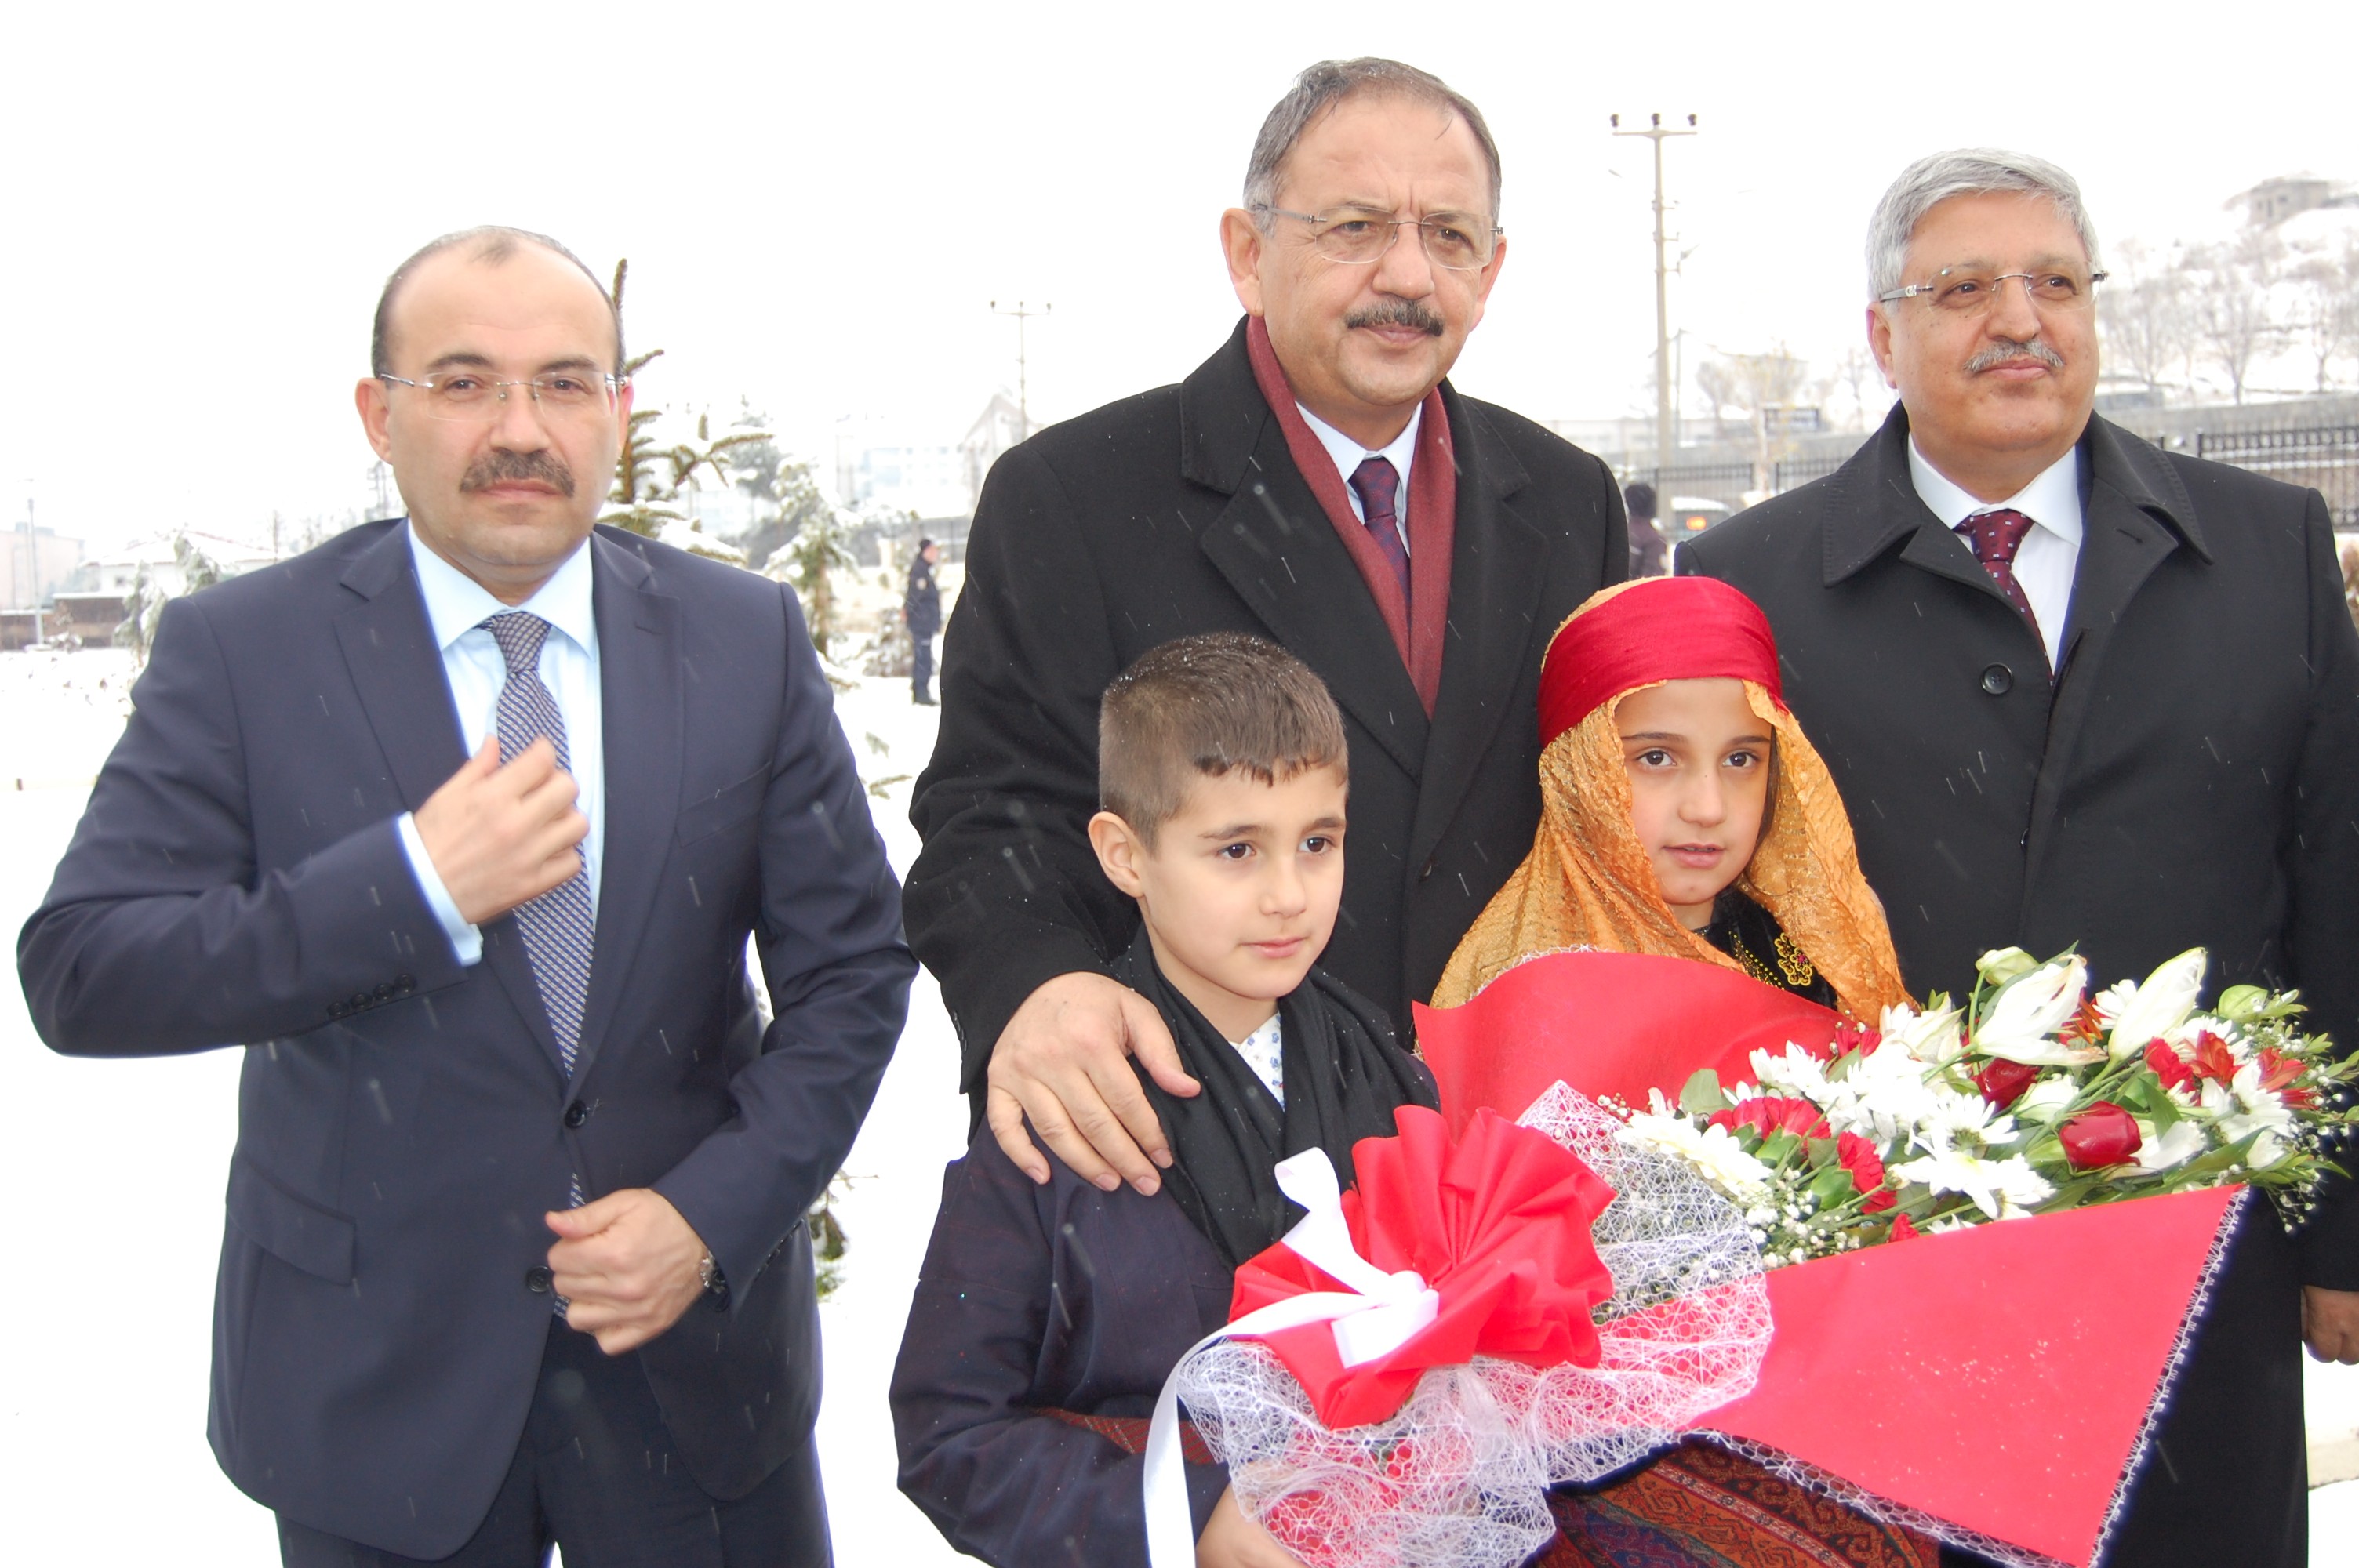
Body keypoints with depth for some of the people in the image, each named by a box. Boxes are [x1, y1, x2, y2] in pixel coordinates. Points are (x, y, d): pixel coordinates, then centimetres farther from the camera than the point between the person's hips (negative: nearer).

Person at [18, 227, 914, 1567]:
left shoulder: (748, 640, -2)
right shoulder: (242, 650, -7)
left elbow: (852, 968, 0)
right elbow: (78, 976, -12)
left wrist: (716, 1212, -12)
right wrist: (412, 884, -22)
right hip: (373, 1373, -1)